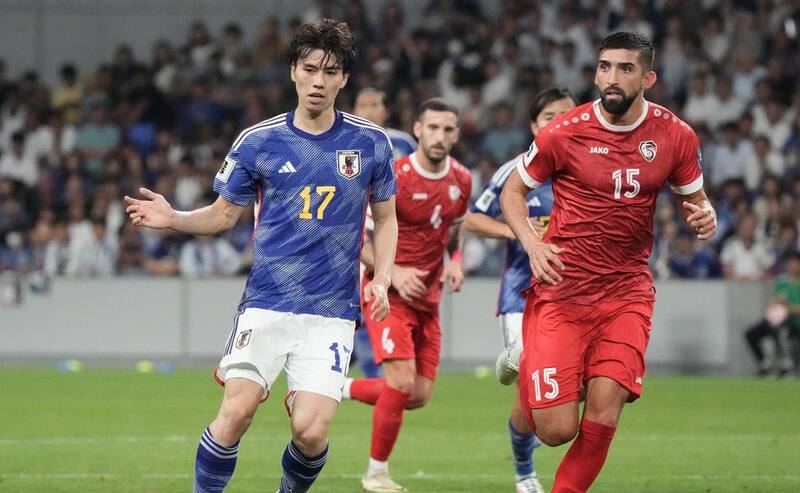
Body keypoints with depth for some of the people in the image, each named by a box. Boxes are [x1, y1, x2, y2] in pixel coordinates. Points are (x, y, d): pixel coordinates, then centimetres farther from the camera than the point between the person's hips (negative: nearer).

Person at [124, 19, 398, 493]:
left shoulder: (370, 142, 3)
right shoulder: (258, 141, 2)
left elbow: (386, 218, 15)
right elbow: (225, 213, 11)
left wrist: (381, 280, 1)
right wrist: (173, 218, -7)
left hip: (331, 312, 0)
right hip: (266, 304, 0)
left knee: (311, 431, -12)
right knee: (237, 412, -16)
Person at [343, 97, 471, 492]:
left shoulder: (462, 181, 2)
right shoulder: (391, 179, -17)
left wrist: (455, 262, 0)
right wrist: (393, 272, -24)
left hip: (427, 297, 6)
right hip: (388, 292, -6)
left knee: (419, 396, 4)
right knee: (402, 382, -18)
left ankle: (343, 390, 28)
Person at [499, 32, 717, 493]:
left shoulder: (675, 136, -1)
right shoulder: (565, 132, -7)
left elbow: (694, 198, 14)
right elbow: (512, 191, 6)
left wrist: (704, 216, -11)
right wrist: (532, 243, -12)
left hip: (627, 293, 2)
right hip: (561, 291, -2)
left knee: (604, 412, -15)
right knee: (556, 430, -6)